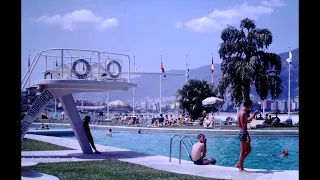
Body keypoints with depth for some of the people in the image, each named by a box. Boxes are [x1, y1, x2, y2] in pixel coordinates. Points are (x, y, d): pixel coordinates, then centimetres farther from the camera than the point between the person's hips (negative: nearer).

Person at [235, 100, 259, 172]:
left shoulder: (241, 112, 14)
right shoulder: (243, 113, -17)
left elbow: (247, 120, 30)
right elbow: (244, 126, -22)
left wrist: (254, 115, 31)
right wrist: (247, 136, -22)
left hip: (242, 133, 10)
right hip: (243, 133, -10)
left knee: (248, 150, 16)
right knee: (243, 151, 0)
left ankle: (239, 164, 21)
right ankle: (241, 168, 8)